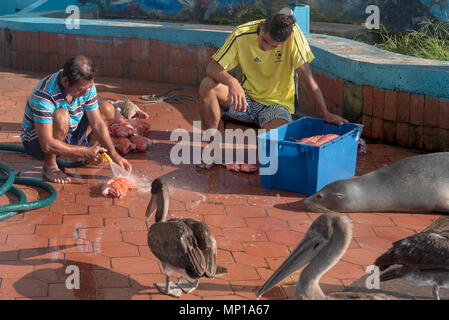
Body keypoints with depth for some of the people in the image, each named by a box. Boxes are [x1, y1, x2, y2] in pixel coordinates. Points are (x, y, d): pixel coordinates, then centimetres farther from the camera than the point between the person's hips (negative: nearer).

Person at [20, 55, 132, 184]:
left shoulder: (86, 86, -14)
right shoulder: (44, 95, -34)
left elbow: (98, 124, -8)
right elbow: (47, 145, -36)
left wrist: (114, 155, -16)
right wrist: (85, 153, -35)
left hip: (69, 135, 7)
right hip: (37, 142, -6)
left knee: (107, 109, -4)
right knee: (61, 116, -38)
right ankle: (49, 165, -20)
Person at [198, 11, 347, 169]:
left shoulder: (292, 33, -18)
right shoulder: (242, 34, -15)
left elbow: (306, 76, -15)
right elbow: (212, 67, -15)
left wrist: (325, 114, -17)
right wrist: (232, 82, -37)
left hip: (277, 104, -2)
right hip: (247, 98, 3)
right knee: (207, 85, -23)